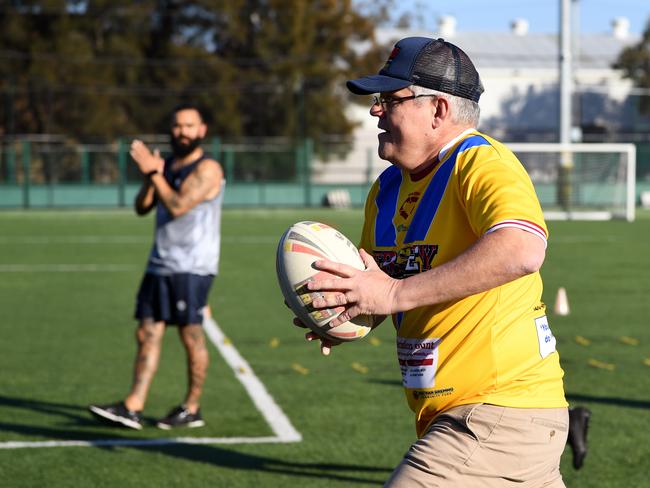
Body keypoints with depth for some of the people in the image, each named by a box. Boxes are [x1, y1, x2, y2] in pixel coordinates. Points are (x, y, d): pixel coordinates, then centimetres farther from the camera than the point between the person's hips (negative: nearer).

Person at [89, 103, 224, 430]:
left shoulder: (207, 169, -7)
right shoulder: (166, 166, 16)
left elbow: (178, 206, -19)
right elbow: (142, 208, 9)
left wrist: (153, 172, -17)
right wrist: (148, 177, -8)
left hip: (192, 267, -7)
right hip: (160, 265, 7)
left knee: (191, 337, -2)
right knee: (147, 334, 1)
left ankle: (192, 409, 8)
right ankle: (132, 408, -1)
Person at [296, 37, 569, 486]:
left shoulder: (481, 163, -15)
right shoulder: (388, 188, 11)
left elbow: (521, 250, -35)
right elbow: (376, 288, 23)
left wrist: (395, 293, -34)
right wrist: (340, 317, -2)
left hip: (502, 417, -9)